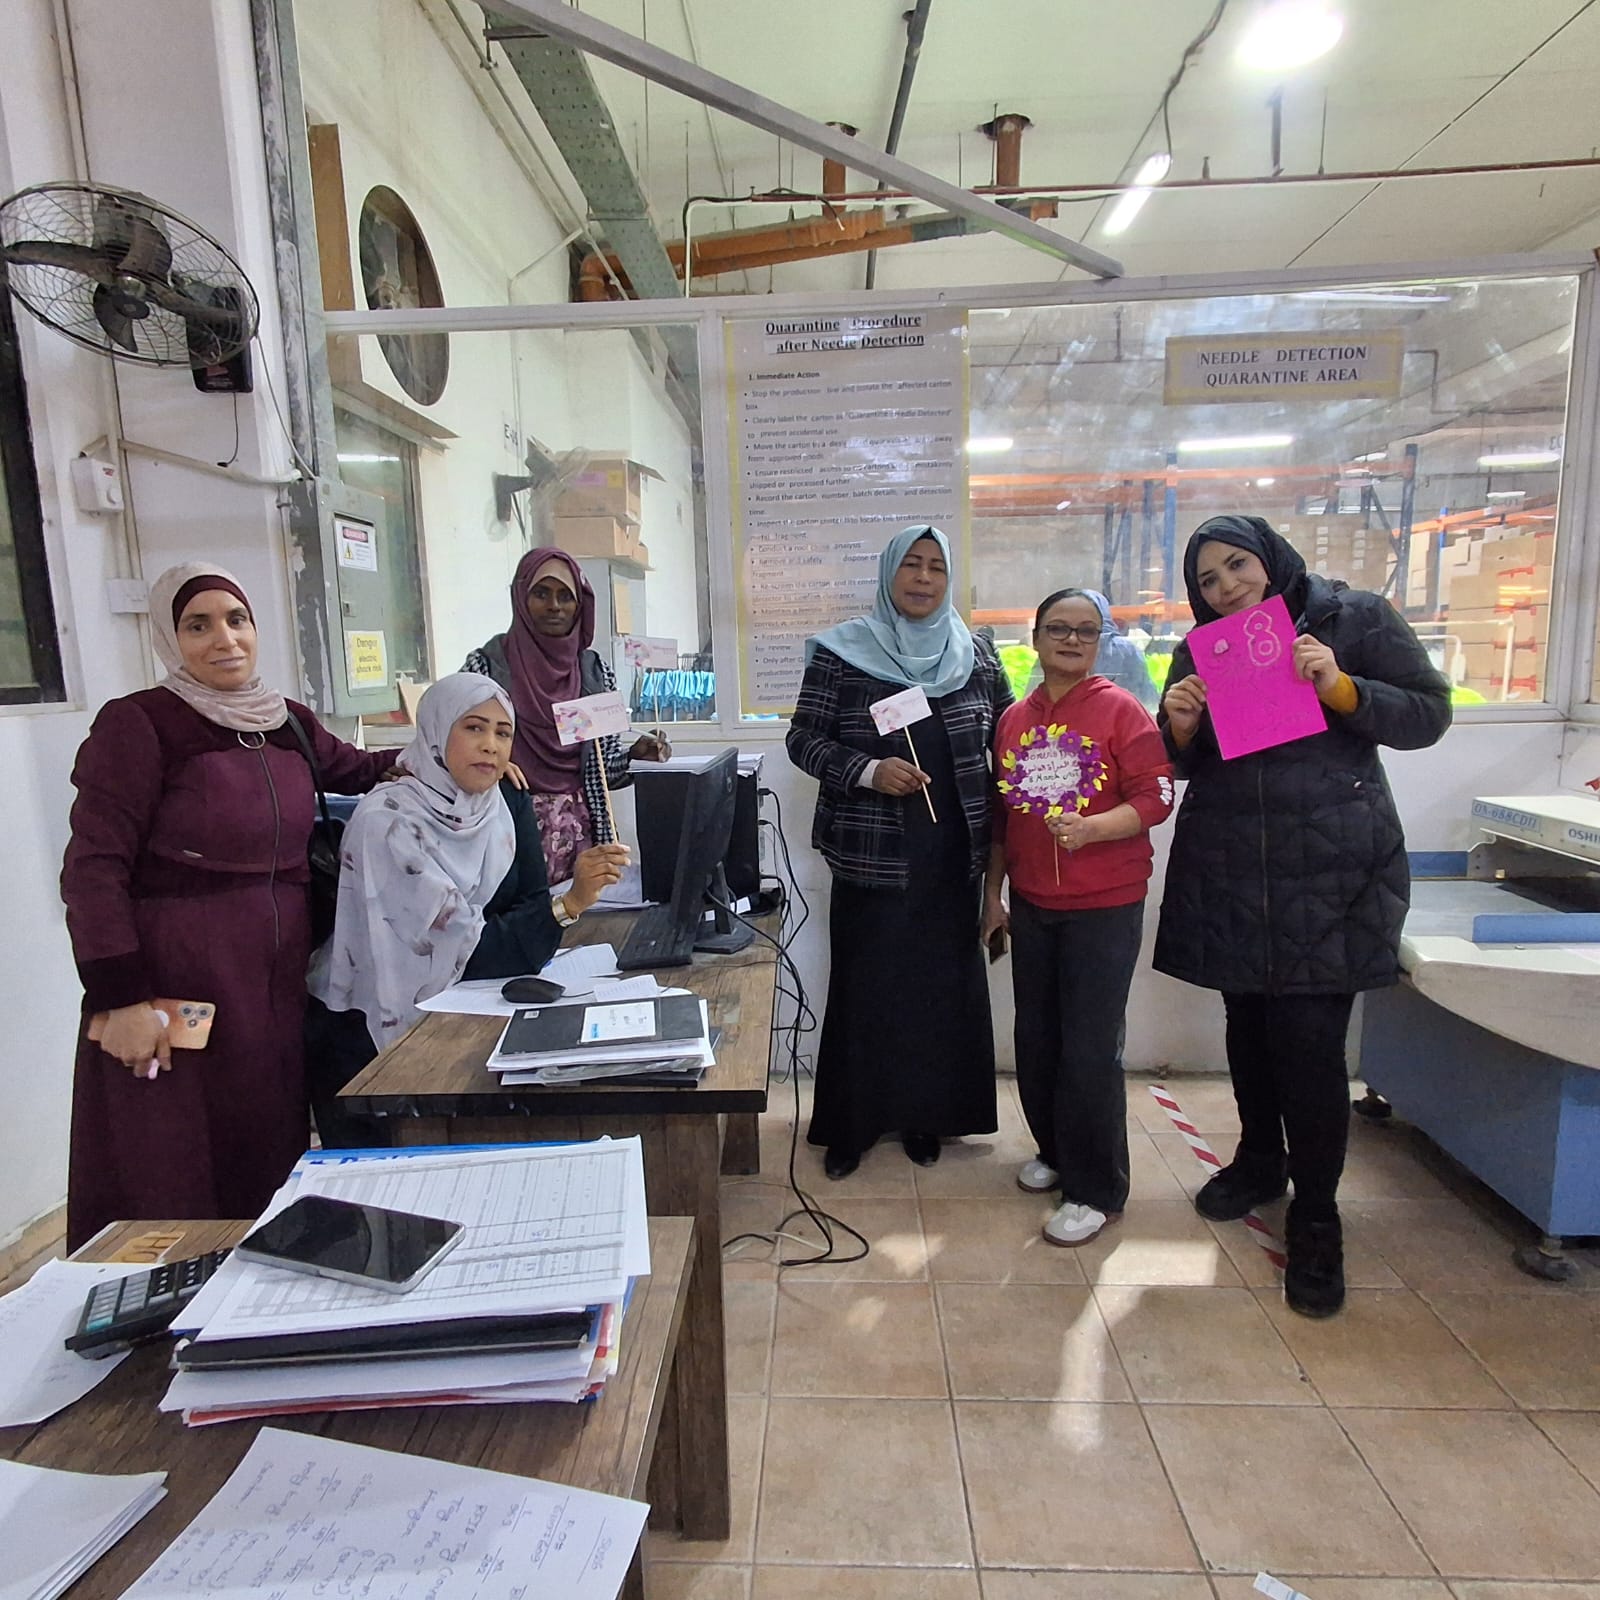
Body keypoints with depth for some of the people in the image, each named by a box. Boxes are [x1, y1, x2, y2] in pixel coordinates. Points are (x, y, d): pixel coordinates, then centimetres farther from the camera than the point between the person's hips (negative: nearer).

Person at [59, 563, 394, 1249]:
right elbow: (93, 869, -12)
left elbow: (360, 769, 26)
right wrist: (120, 1000, -16)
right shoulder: (137, 724, -10)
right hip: (175, 984, -5)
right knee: (172, 1184, 5)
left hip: (280, 979, 6)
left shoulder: (289, 724, 8)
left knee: (270, 1158, 17)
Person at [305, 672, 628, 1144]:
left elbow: (529, 906, -9)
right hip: (364, 1033, -5)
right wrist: (569, 903, -34)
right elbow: (467, 952, -26)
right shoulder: (386, 821, -22)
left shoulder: (508, 804, -2)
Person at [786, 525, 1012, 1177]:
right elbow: (804, 739, -3)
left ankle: (925, 1115, 29)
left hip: (951, 858, 3)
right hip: (872, 857, -3)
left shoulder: (976, 658, 7)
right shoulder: (840, 653, -2)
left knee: (943, 985, 9)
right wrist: (867, 770, -19)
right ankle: (849, 1125, 22)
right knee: (864, 986, 4)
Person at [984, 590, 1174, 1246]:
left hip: (1104, 906, -5)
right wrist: (993, 894, 14)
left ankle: (1095, 1189, 16)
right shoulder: (1014, 719, 7)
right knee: (1036, 1038, 14)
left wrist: (1089, 828, -27)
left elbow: (1156, 796, -11)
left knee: (1090, 1047, 0)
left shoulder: (1120, 710, -6)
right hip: (1031, 905, 5)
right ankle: (1055, 1150, 36)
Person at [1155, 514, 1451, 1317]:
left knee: (1309, 1039, -6)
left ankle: (1315, 1220, 11)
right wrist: (1181, 729, -11)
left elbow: (1429, 714, -2)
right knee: (1248, 1024, 13)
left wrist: (1340, 688, -18)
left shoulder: (1356, 618, -1)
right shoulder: (1202, 648, 9)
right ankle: (1260, 1160, 35)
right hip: (1227, 873, 4)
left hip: (1330, 870, -4)